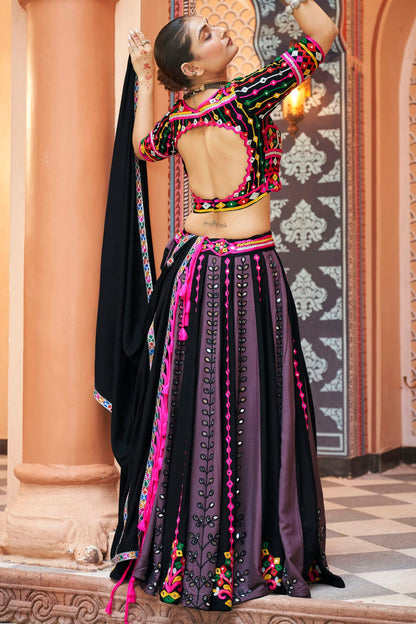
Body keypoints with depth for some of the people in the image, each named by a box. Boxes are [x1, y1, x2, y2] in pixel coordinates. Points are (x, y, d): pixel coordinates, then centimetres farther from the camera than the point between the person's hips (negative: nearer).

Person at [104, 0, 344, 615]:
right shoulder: (247, 96, -10)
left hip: (191, 261, 6)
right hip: (248, 268, -6)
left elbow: (142, 145, 29)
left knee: (190, 404, 9)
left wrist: (144, 79, 28)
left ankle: (181, 551, 19)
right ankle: (248, 550, 9)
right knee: (250, 406, 1)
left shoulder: (177, 118, 6)